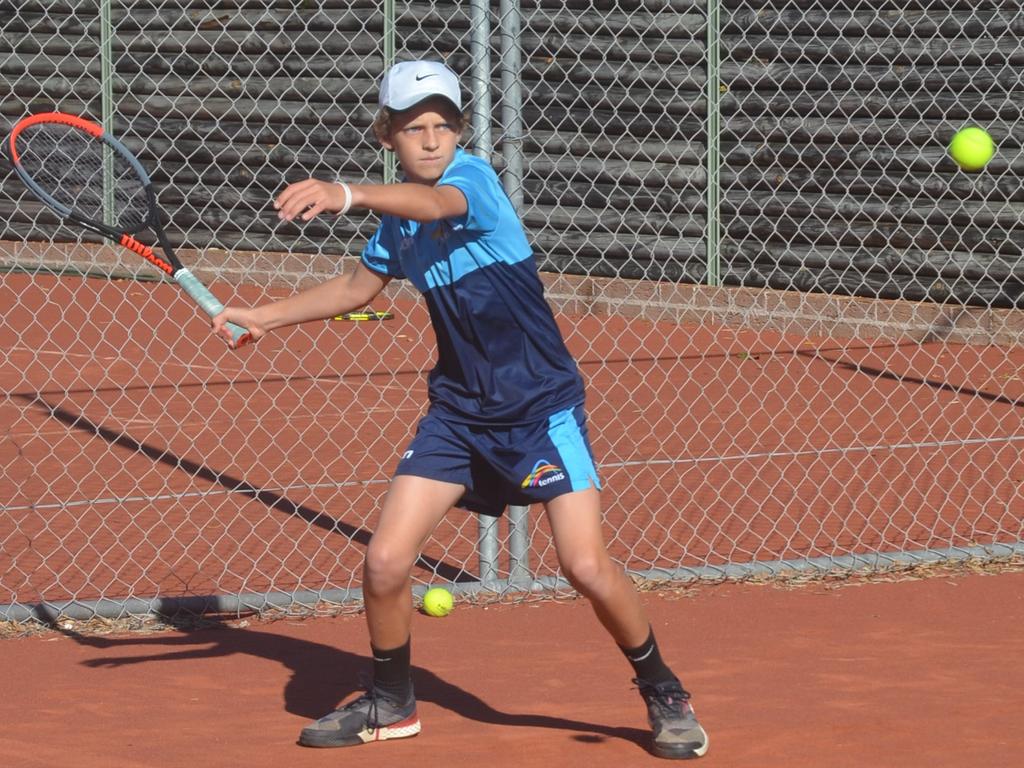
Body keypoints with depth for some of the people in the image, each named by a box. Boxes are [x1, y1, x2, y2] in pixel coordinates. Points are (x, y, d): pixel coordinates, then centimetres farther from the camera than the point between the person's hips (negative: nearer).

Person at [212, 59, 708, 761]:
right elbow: (359, 286, 26)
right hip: (459, 408, 6)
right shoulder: (399, 218, 6)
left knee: (587, 565, -14)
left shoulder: (473, 178, -16)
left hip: (541, 404, -6)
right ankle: (392, 703, 19)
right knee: (385, 560, -5)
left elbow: (437, 202, -41)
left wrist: (346, 195, -58)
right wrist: (264, 317, 22)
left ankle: (665, 696, 9)